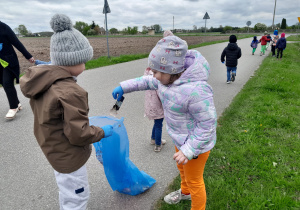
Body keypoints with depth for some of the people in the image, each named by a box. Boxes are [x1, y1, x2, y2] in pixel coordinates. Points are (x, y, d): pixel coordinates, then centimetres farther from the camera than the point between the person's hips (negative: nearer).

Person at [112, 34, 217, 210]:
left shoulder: (196, 90, -36)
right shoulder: (172, 77, -9)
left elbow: (207, 123, -28)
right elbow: (149, 82, 8)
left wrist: (188, 150, -26)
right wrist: (124, 87, 3)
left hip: (197, 142, -9)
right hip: (182, 137, 9)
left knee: (194, 180, 15)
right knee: (182, 168, 32)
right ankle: (185, 192, 62)